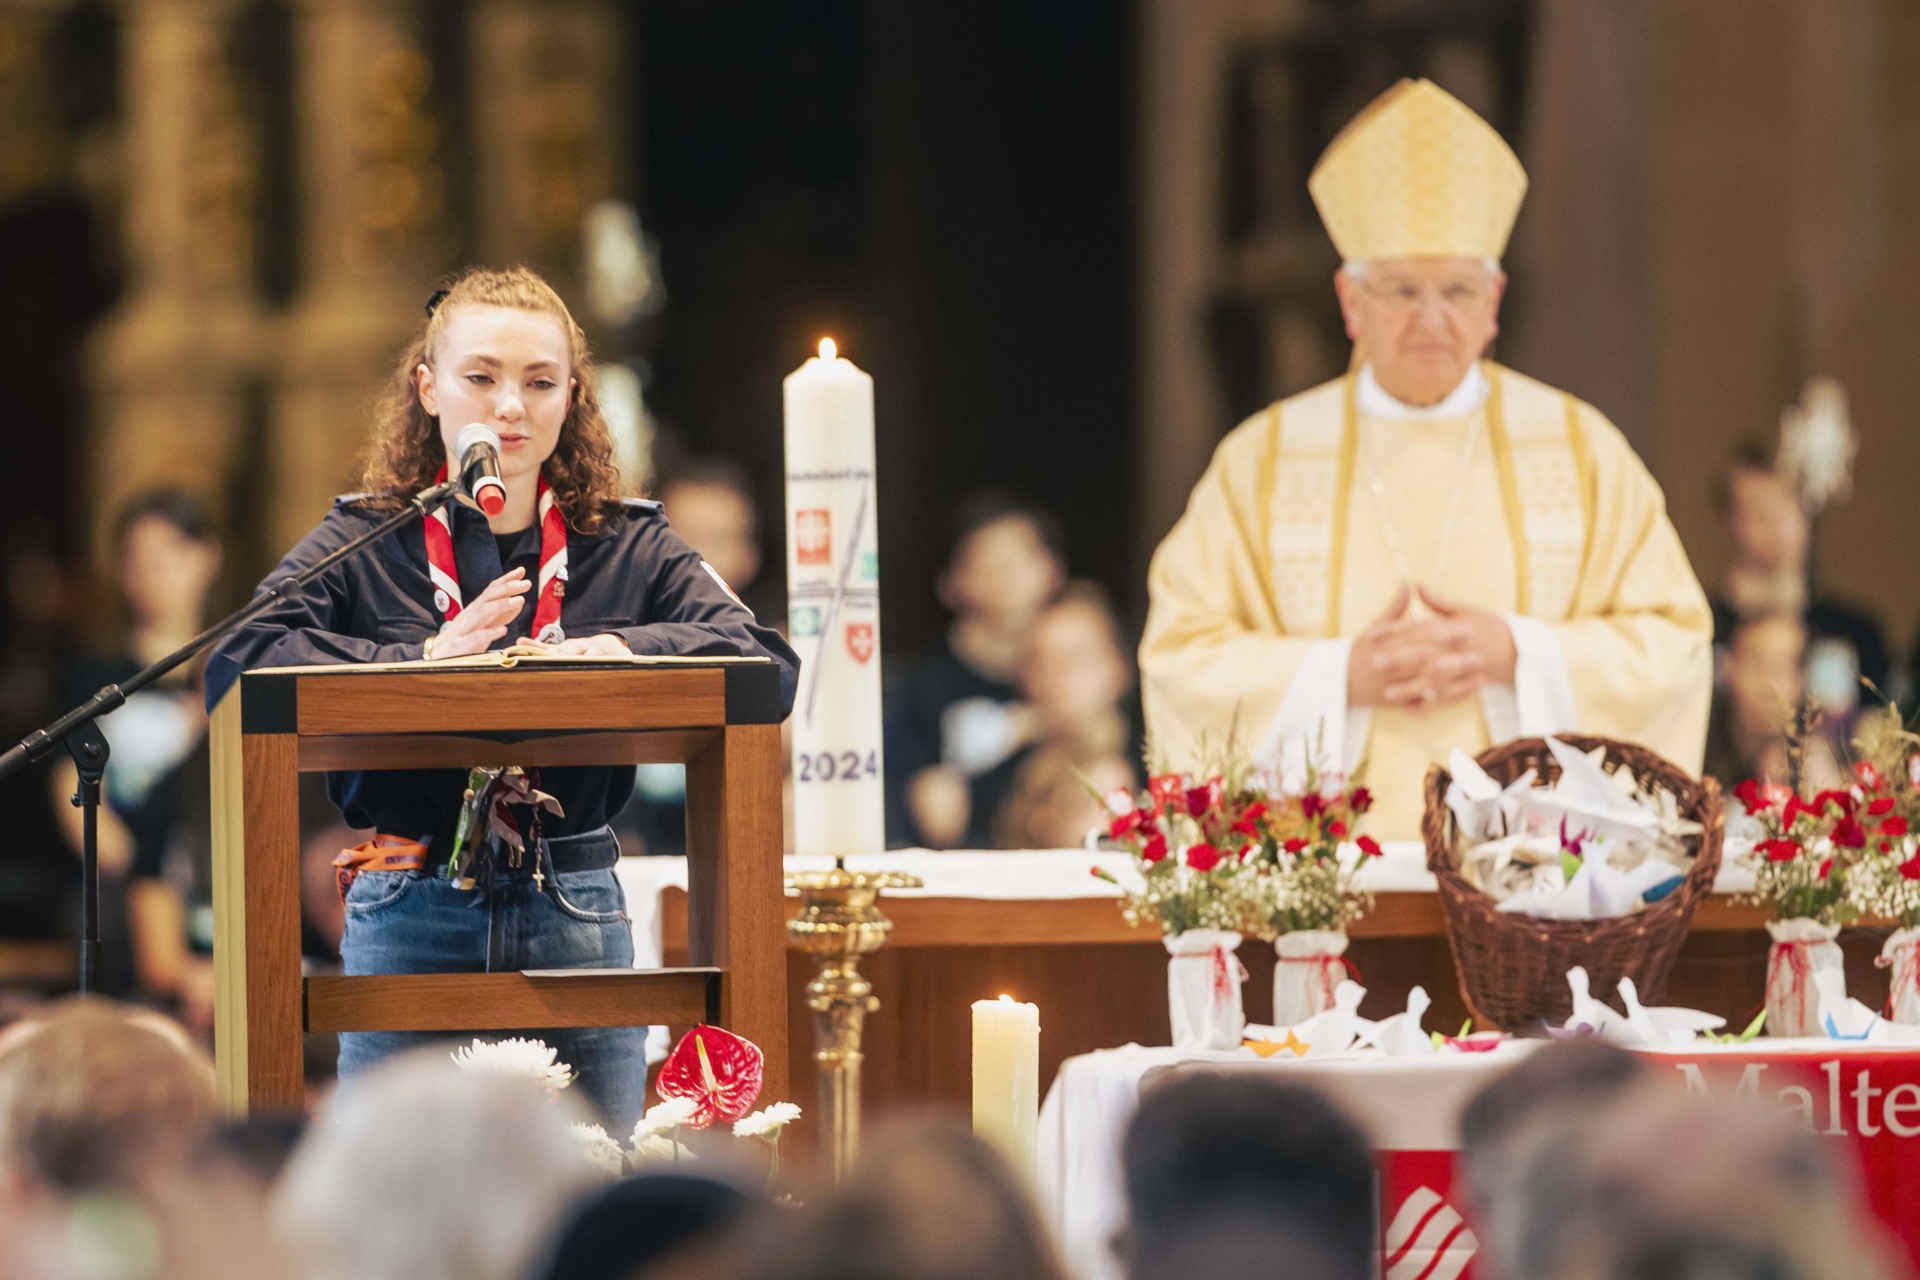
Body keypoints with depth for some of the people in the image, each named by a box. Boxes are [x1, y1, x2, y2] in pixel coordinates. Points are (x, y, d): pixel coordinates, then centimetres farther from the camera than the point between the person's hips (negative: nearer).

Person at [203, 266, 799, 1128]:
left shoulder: (630, 547, 8)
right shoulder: (362, 542, 4)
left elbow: (772, 668, -5)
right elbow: (233, 668, -12)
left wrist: (610, 653, -19)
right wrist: (424, 661, -20)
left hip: (578, 924, 1)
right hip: (408, 922, -1)